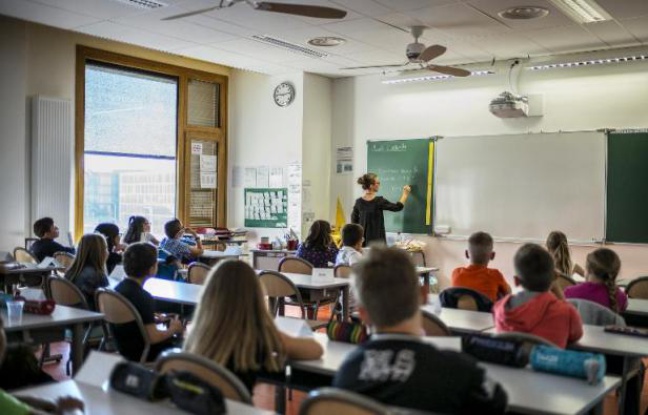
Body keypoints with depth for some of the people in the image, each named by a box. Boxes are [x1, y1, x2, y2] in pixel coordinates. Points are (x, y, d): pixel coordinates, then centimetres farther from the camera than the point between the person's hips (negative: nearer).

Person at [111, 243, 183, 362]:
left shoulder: (118, 288, -2)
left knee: (173, 338, 23)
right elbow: (153, 337, -26)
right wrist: (173, 329, -9)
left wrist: (154, 319, 15)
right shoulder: (142, 297, -27)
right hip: (142, 355, -8)